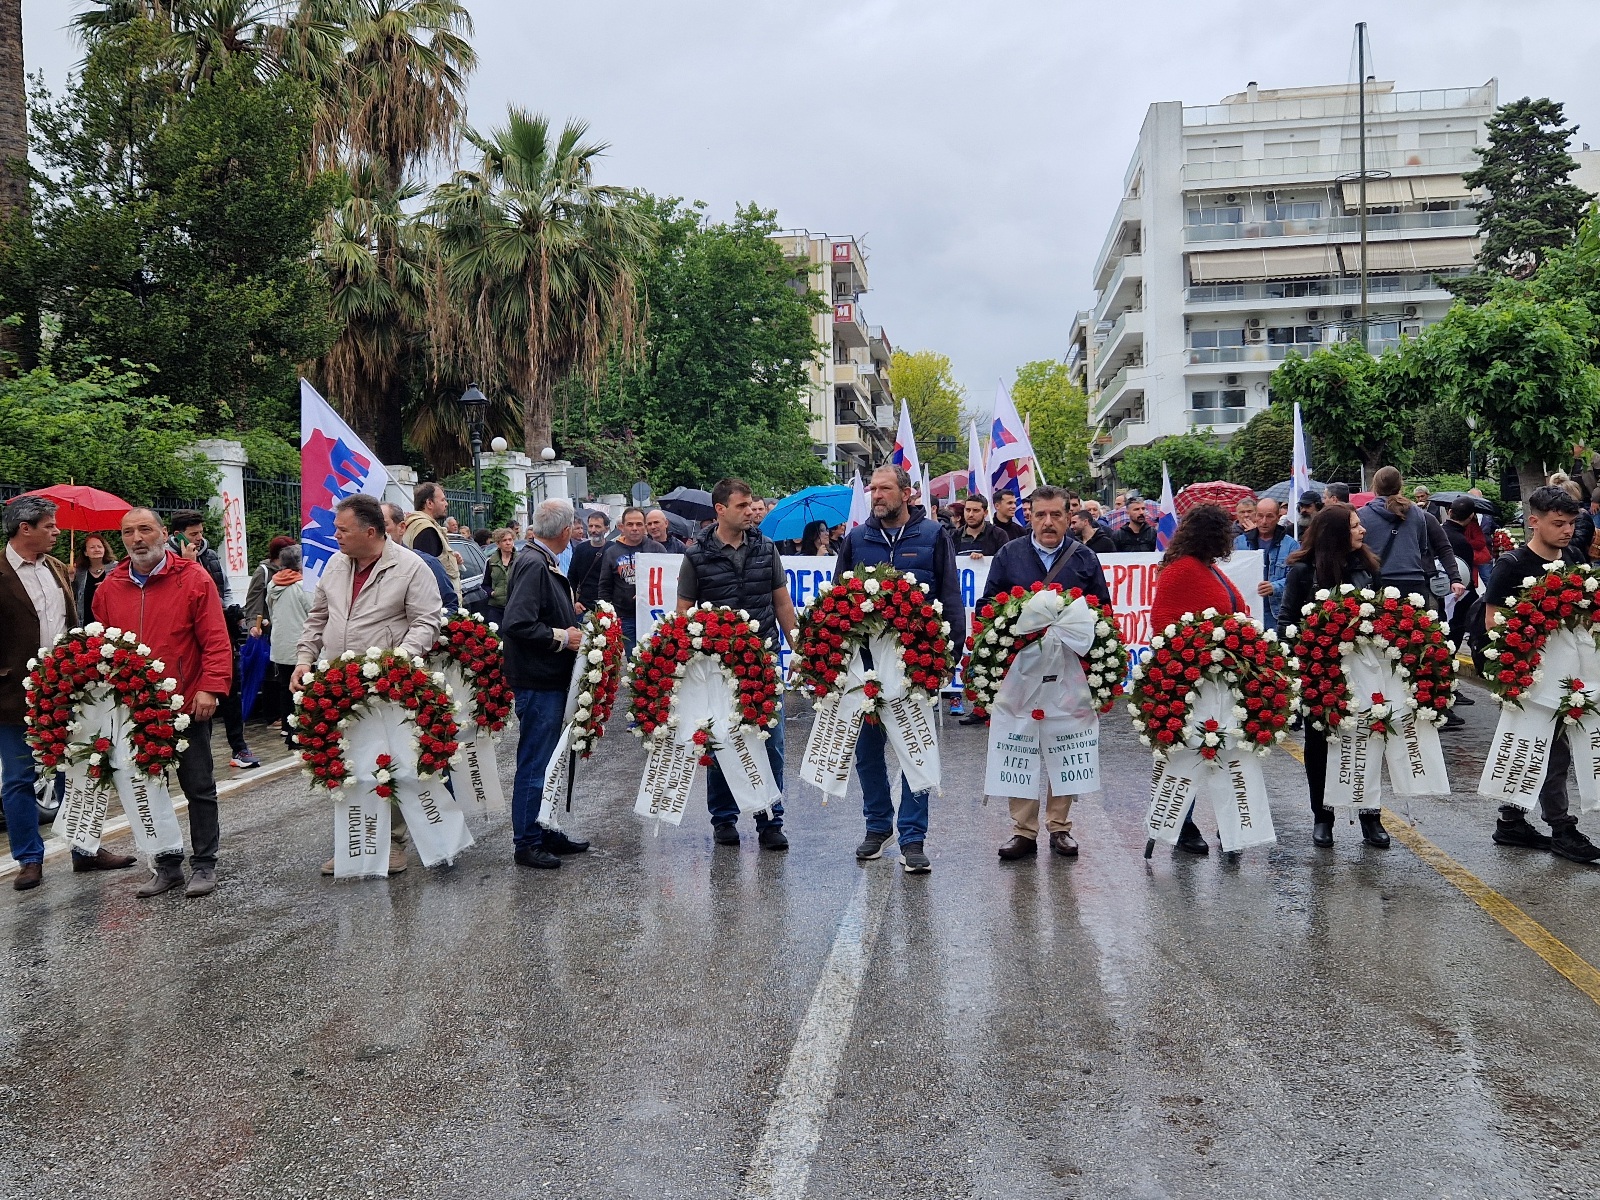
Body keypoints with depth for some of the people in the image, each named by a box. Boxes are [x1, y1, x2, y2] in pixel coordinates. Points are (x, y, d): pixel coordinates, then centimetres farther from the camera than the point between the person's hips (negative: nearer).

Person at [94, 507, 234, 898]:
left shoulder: (194, 579, -6)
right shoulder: (109, 589, 7)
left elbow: (216, 641, -9)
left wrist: (210, 688, -19)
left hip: (187, 706, -4)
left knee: (199, 787, 4)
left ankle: (204, 864, 15)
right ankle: (167, 865, 22)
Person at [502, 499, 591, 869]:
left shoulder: (544, 563, 11)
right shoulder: (534, 565, -19)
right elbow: (517, 624, -28)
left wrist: (568, 613, 18)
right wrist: (563, 637, -19)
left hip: (551, 680, 10)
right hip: (537, 682, -10)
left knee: (545, 761, 18)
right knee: (534, 763, -1)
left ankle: (544, 832, 29)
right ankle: (526, 843, 8)